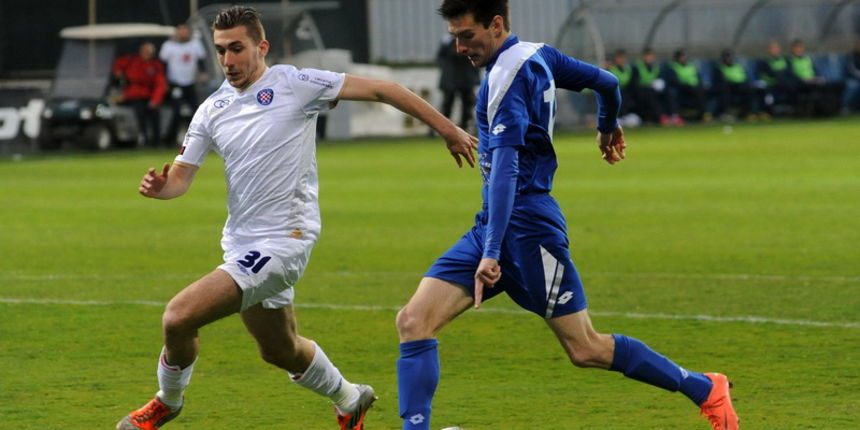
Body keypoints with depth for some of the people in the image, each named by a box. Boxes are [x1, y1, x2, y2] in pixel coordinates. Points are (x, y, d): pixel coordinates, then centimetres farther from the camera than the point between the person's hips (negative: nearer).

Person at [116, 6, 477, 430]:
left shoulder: (293, 85, -10)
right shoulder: (212, 110, 7)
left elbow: (379, 89, -7)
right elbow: (180, 177, 6)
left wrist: (447, 129, -7)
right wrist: (158, 185, -19)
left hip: (282, 241, -7)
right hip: (242, 244, 7)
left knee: (178, 317, -18)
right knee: (281, 351, 22)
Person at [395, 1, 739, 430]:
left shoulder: (509, 74, -16)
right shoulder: (538, 55, 9)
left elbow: (505, 166, -26)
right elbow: (606, 82, 23)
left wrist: (492, 251, -34)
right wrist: (607, 128, 45)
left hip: (525, 227, -9)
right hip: (492, 225, 9)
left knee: (586, 350, -1)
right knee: (413, 321, -5)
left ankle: (706, 390, 14)